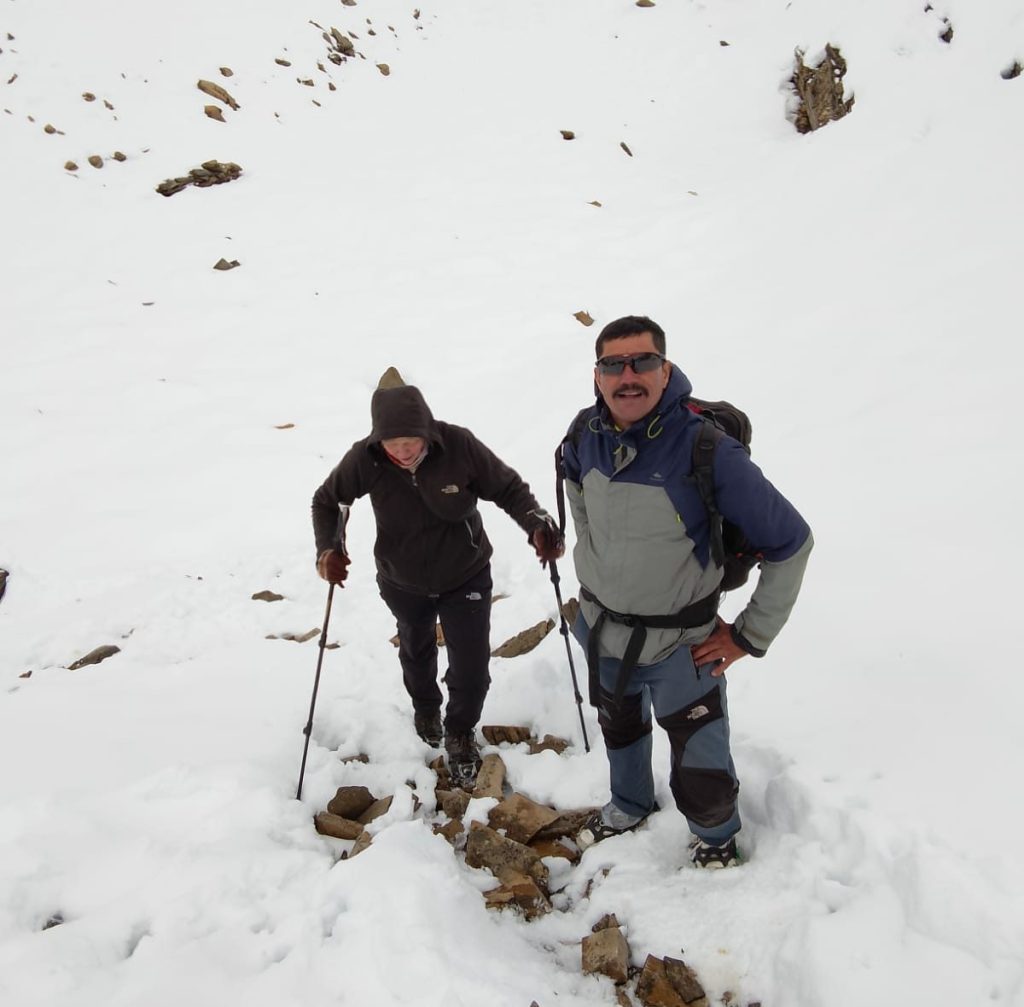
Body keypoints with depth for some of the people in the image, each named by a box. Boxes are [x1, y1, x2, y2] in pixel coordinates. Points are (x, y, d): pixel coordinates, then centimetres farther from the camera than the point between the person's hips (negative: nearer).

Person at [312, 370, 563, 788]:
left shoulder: (459, 445, -29)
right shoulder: (365, 459, -25)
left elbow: (508, 488, -17)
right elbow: (326, 500, -6)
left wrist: (538, 526, -33)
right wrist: (329, 549, -22)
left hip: (466, 577, -2)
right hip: (403, 584, 2)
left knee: (471, 670, -1)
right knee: (416, 652, 29)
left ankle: (460, 733, 32)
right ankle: (425, 707, 62)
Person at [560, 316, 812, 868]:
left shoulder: (705, 447, -28)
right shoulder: (584, 435, -12)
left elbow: (790, 542, -20)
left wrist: (749, 636, -15)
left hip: (681, 648, -5)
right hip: (601, 633, 5)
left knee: (702, 780, 6)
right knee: (619, 731, 30)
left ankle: (715, 839, 42)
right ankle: (629, 806, 61)